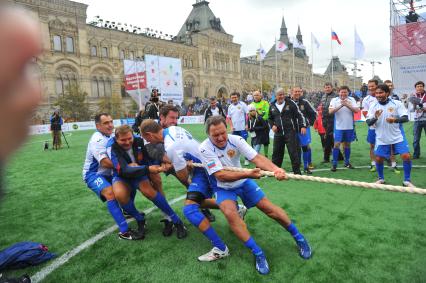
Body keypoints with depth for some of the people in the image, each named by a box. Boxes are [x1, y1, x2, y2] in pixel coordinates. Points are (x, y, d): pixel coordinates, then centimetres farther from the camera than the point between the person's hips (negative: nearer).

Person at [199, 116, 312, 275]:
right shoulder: (205, 149, -26)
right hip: (223, 188, -2)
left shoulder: (235, 140, -20)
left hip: (243, 182, 2)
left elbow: (257, 158, -30)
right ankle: (257, 253, -14)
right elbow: (221, 176, -33)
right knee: (230, 214, -28)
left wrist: (275, 169, -49)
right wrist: (247, 174, -45)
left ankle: (299, 238, 18)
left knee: (269, 208, -4)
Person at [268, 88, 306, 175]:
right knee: (276, 152, 10)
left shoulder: (290, 103, -1)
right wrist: (272, 125, 4)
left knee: (293, 152, -4)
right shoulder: (272, 106, 10)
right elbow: (270, 118, 23)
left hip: (290, 132, -4)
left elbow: (299, 115, 0)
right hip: (278, 133, 4)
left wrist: (303, 126, -8)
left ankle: (297, 171, 6)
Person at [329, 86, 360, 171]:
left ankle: (347, 162, 26)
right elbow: (330, 111, -15)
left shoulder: (351, 100, 2)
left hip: (349, 127, 2)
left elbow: (356, 110, -10)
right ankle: (334, 164, 0)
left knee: (347, 144, 13)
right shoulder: (334, 100, -3)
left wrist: (347, 105, -22)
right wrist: (340, 106, -25)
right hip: (338, 127, -2)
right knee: (336, 144, -6)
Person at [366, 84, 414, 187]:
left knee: (406, 156, -8)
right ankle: (381, 178, 29)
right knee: (378, 159, 4)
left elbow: (405, 118, -13)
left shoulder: (397, 103, -8)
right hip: (381, 139, 1)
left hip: (398, 137, -1)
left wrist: (395, 119, -34)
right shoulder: (373, 106, -4)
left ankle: (407, 180, 11)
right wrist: (375, 118, -29)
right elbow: (368, 122, -7)